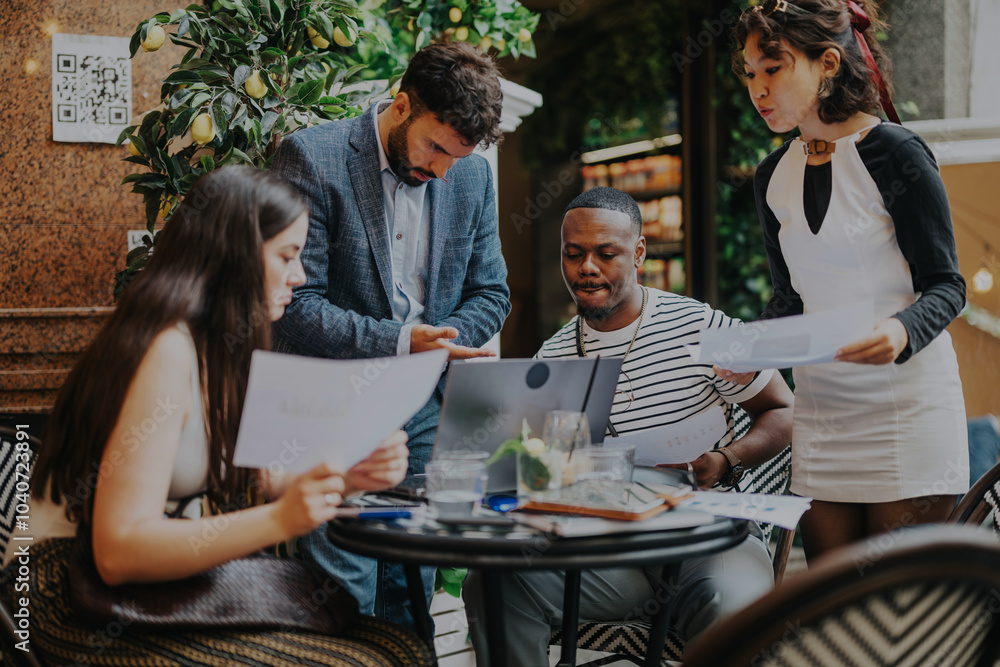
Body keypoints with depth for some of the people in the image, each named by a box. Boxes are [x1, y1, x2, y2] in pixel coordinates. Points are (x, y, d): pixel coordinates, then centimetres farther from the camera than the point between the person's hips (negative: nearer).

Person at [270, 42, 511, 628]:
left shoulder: (472, 174, 6)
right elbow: (294, 306, -15)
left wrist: (444, 340, -8)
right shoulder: (311, 158, -11)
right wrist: (397, 342, -24)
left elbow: (491, 292, 13)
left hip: (427, 410, 5)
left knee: (412, 593, 11)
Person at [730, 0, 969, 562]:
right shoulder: (774, 177, 10)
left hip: (906, 403, -5)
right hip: (820, 406, 6)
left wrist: (901, 332, -29)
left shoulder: (895, 153, -9)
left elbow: (946, 285, -8)